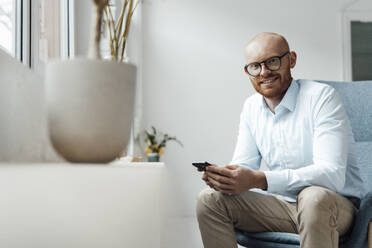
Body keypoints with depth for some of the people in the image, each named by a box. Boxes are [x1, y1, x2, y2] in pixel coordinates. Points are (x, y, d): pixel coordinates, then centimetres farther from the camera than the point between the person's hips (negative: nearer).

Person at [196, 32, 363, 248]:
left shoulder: (322, 97, -15)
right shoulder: (251, 107, 7)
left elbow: (333, 174, -26)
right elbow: (244, 164, 7)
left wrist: (259, 180, -36)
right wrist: (222, 176, -20)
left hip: (336, 204, -5)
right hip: (284, 204, 5)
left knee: (314, 197, -39)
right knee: (210, 200, -13)